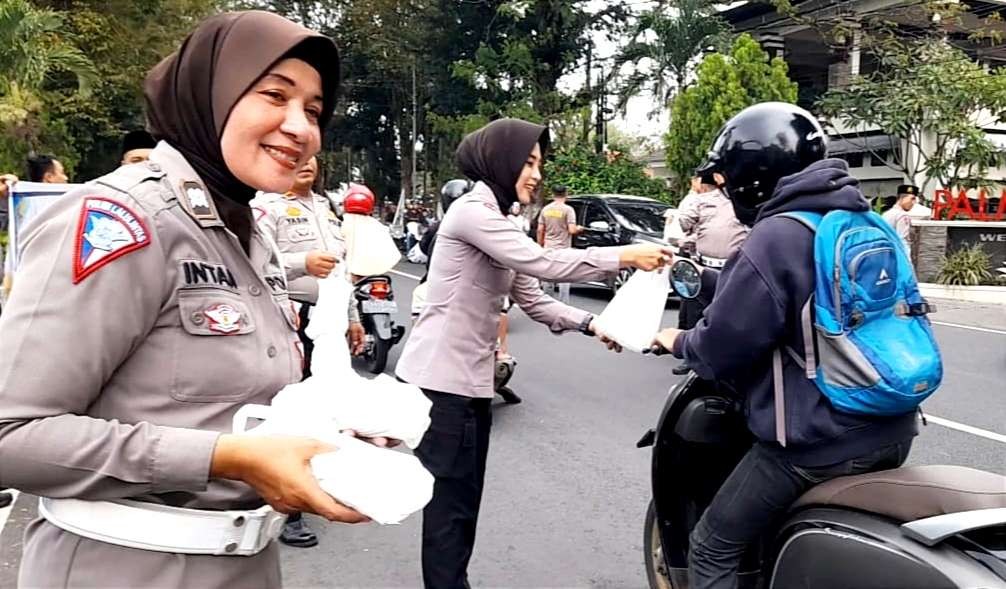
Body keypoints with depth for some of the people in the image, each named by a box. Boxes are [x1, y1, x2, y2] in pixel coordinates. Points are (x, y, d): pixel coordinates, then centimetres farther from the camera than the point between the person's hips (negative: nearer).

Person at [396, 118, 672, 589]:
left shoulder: (497, 221, 17)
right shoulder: (472, 211, -14)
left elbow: (534, 300, 12)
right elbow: (544, 263, -23)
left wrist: (591, 324, -2)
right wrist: (626, 256, -19)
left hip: (470, 379, 10)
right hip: (441, 380, -10)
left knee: (464, 500, 14)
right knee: (450, 503, -4)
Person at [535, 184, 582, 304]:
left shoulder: (545, 209, 5)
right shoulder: (568, 209, -10)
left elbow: (540, 230, 6)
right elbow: (572, 230, -16)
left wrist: (540, 245, 17)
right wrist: (578, 229, 6)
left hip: (549, 249, 5)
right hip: (563, 249, -5)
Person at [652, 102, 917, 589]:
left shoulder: (773, 240, -17)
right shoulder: (863, 220, 9)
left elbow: (720, 348, -15)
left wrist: (679, 342, 7)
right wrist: (712, 277, 31)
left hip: (818, 442, -8)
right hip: (892, 433, 9)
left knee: (712, 549, 5)